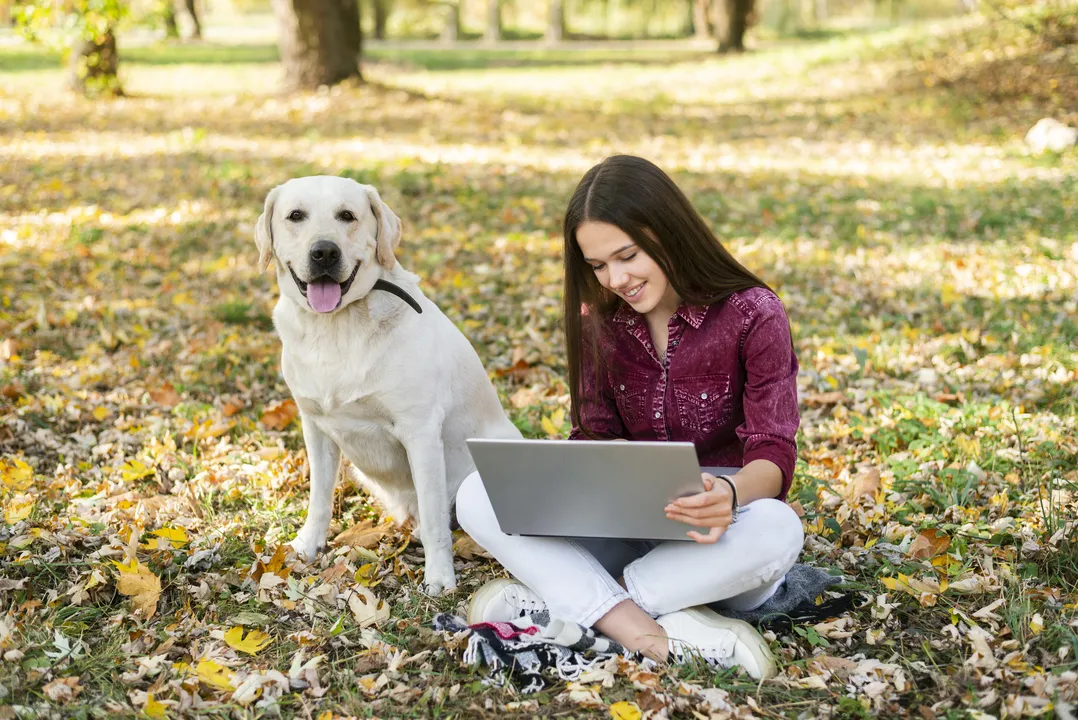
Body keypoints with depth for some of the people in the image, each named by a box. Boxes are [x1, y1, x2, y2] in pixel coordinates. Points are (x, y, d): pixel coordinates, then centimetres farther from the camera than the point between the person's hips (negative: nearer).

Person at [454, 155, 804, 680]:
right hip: (628, 529, 3)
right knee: (478, 495, -19)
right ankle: (649, 634, -33)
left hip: (717, 539, -3)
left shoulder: (752, 316, -10)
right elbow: (595, 435, 5)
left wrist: (731, 493, -39)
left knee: (776, 531, -39)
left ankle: (560, 602, -26)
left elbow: (773, 457, -15)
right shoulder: (598, 320, 4)